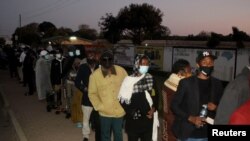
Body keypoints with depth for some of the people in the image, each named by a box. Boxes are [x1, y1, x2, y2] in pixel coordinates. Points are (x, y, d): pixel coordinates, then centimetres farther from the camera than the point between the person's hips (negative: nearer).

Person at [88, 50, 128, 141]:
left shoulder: (121, 71, -9)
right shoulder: (94, 75, -13)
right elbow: (92, 94, -6)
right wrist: (100, 107, -13)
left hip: (119, 111, 1)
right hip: (105, 113, -1)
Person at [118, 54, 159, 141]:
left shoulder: (151, 78, 1)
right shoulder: (129, 80, -14)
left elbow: (155, 95, 9)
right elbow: (123, 100, -9)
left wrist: (154, 108, -5)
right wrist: (132, 112, -11)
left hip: (148, 118, 4)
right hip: (133, 120, -4)